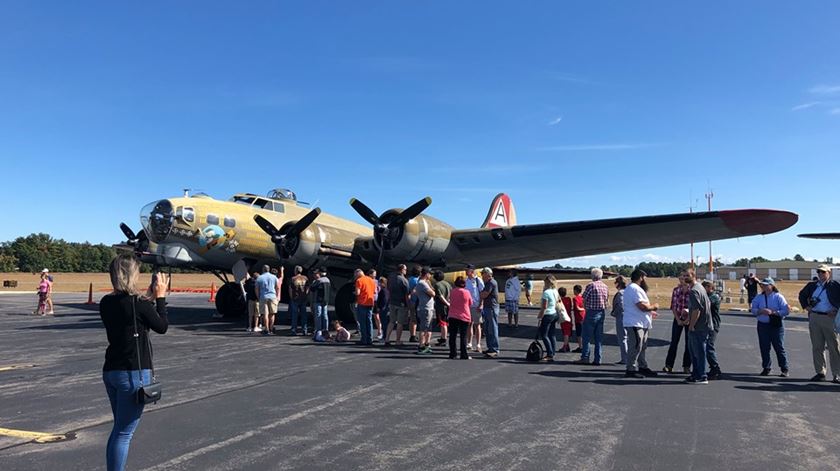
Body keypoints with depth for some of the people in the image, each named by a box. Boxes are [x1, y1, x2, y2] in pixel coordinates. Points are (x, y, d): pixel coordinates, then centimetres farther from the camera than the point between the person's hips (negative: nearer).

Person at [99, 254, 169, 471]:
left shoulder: (106, 303, 2)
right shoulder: (138, 304, -18)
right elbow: (162, 326, -4)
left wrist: (149, 298, 14)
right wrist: (160, 296, 4)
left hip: (110, 371, 8)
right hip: (134, 374, -8)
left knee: (119, 429, 21)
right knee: (124, 433, 1)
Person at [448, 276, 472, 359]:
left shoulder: (452, 292, -2)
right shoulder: (466, 292, -10)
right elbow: (470, 303, 3)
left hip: (452, 316, 2)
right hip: (464, 317, -2)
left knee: (452, 336, 9)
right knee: (463, 337, 3)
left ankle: (452, 354, 11)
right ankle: (464, 355, 4)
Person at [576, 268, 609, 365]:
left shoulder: (591, 285, -12)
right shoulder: (605, 287, 8)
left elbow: (584, 299, -8)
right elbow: (606, 300, 9)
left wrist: (586, 308, 8)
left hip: (591, 313, -6)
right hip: (601, 313, 6)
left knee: (586, 337, 2)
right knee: (599, 338, 9)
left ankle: (585, 358, 2)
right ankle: (597, 359, 10)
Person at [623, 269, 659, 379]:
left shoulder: (631, 288, 19)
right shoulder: (635, 289, -17)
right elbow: (642, 306, -25)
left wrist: (650, 311, 22)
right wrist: (653, 306, -7)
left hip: (640, 324, 12)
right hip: (635, 324, -12)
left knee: (641, 348, 18)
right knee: (635, 348, -8)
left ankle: (643, 367, 26)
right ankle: (631, 370, -3)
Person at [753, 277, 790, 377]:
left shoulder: (778, 297, -3)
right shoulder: (759, 297, 8)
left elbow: (786, 311, -10)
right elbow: (753, 310, 3)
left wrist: (773, 312, -19)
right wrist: (761, 311, -16)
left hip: (776, 325, -3)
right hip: (762, 325, 4)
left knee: (779, 347, 1)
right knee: (764, 347, 7)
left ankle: (785, 369, 12)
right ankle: (766, 368, 18)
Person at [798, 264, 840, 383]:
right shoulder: (812, 285, 10)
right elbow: (802, 295, 25)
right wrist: (806, 306, 13)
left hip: (829, 318, -5)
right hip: (814, 317, 5)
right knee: (817, 347, 9)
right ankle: (820, 373, 17)